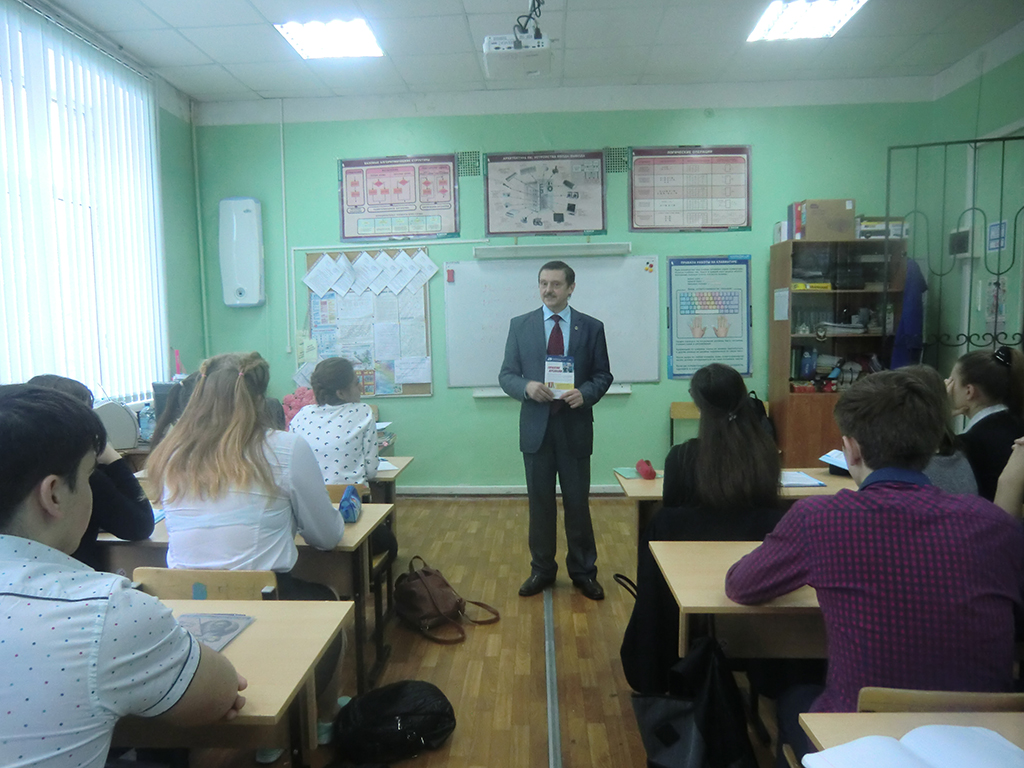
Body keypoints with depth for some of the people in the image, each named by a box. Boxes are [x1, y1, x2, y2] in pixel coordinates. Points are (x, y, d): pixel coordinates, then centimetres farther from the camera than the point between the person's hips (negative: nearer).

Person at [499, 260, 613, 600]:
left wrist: (585, 393, -17)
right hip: (536, 428, 1)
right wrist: (527, 387, -18)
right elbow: (506, 375, 3)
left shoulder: (591, 327, 2)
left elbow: (603, 375, 4)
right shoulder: (520, 325, 3)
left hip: (575, 428, 0)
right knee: (540, 503, 11)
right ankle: (542, 569, 27)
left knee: (578, 503, 8)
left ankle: (583, 571, 24)